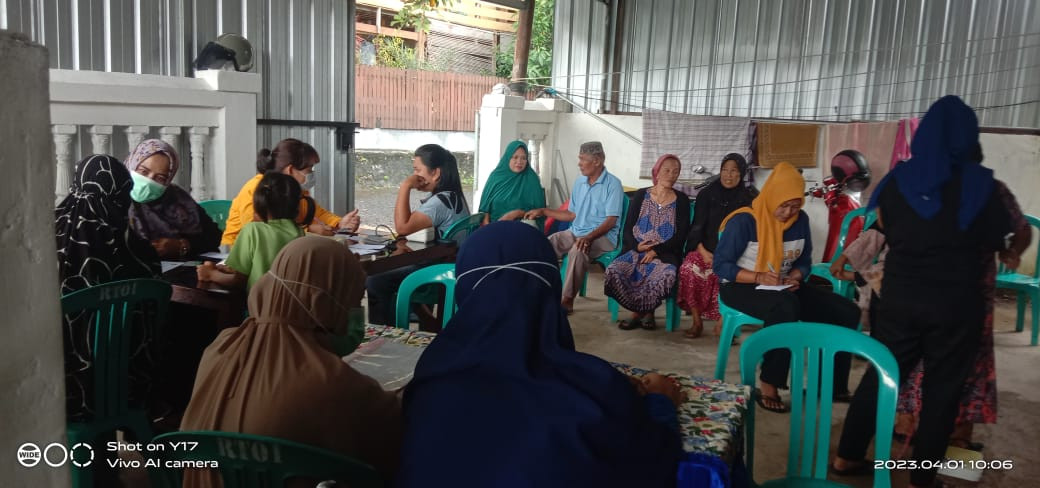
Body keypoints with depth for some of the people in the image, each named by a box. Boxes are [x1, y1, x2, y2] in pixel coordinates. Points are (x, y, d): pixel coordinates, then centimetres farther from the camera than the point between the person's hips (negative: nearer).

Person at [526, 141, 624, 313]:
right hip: (576, 232, 6)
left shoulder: (612, 184, -8)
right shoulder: (579, 182, 13)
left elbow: (611, 221, -15)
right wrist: (543, 211, 12)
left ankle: (567, 301, -27)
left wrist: (589, 237, -30)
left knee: (578, 250, -36)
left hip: (602, 236, -6)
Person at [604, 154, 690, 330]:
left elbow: (681, 235, 1)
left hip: (665, 253, -2)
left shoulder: (681, 200, 8)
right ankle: (640, 312, -4)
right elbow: (627, 228, 8)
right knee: (613, 271, -28)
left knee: (666, 276, -37)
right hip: (636, 250, 2)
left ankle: (647, 310, -5)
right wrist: (637, 246, -13)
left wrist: (656, 251, -13)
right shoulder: (641, 195, 11)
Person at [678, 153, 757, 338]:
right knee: (688, 269, -29)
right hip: (706, 249, 1)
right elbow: (697, 226, 7)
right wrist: (703, 251, -10)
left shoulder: (750, 198, 7)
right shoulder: (707, 194, 10)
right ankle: (697, 321, -16)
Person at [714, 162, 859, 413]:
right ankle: (768, 385, -30)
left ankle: (834, 384, 0)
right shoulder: (744, 220, -16)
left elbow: (804, 261, 12)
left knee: (847, 312, -11)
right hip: (741, 288, -6)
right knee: (786, 307, -40)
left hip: (784, 288, 6)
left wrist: (795, 276, -12)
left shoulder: (800, 220, 1)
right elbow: (720, 265, -15)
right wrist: (759, 277, -27)